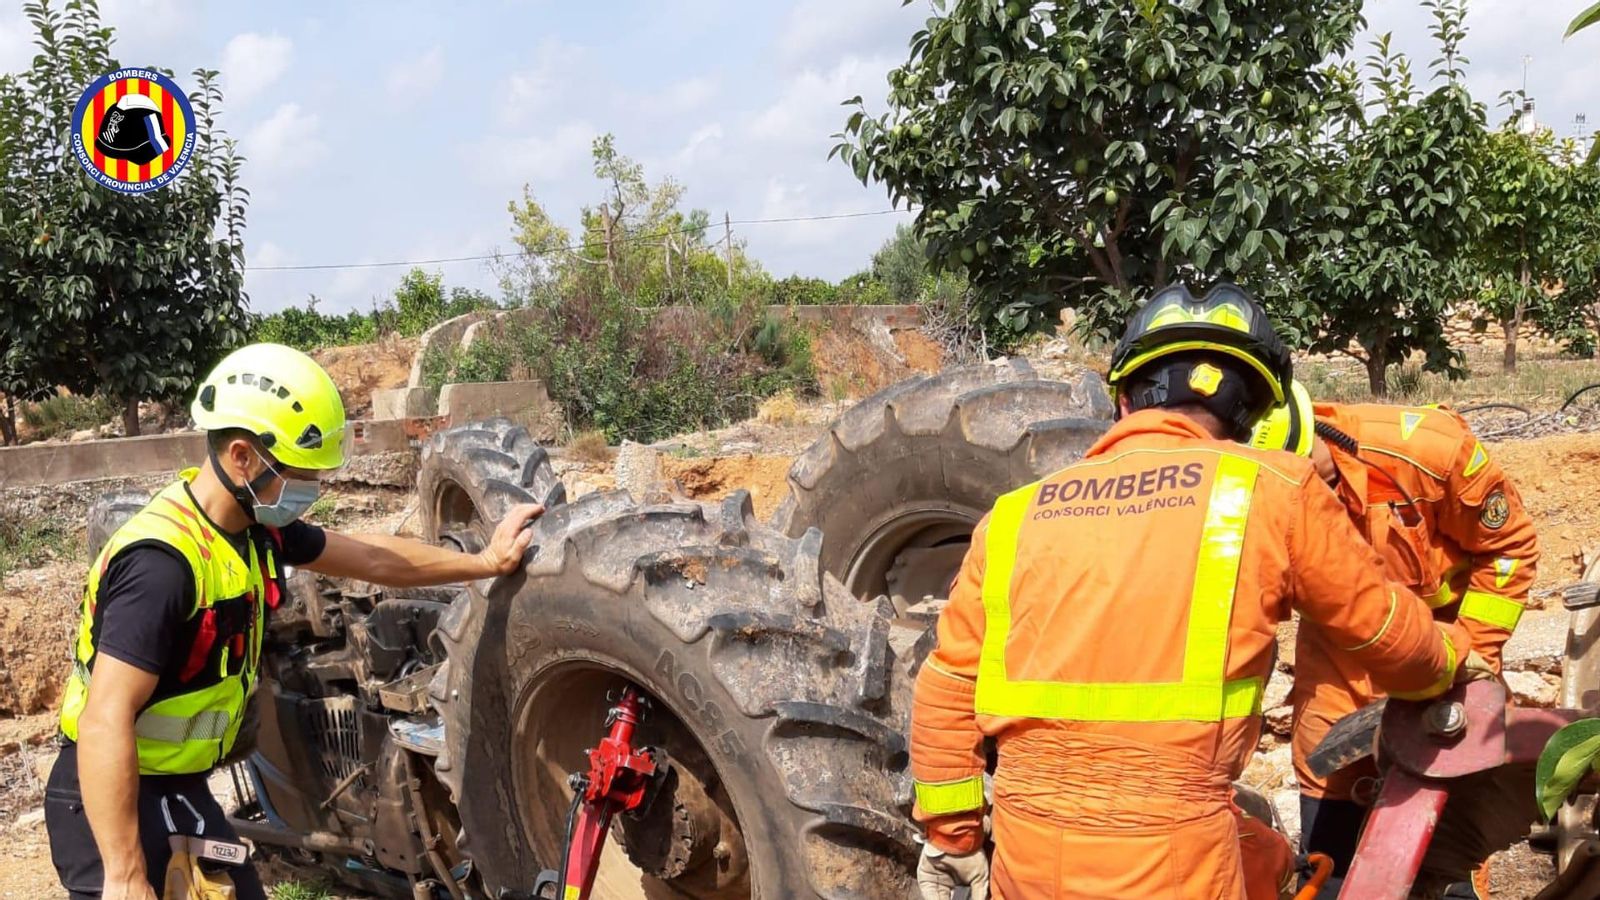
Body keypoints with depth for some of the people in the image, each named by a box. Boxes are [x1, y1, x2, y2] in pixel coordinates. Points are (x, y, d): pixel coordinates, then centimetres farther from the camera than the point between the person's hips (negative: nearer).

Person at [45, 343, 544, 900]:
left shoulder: (257, 527, -1)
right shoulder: (162, 561, -28)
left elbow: (370, 559, 15)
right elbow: (105, 723, -31)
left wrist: (484, 562, 18)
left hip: (181, 792, 9)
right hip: (114, 804, -9)